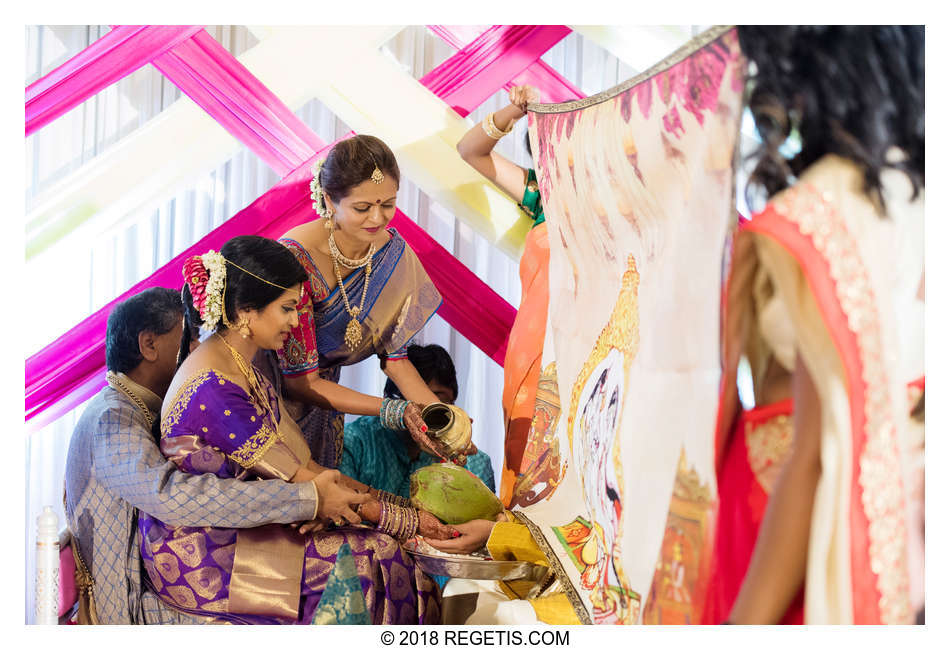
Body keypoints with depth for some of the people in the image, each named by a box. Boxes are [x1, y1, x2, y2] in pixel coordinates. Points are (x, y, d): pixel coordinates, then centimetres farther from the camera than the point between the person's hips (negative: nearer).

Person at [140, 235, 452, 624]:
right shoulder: (213, 387, -23)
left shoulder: (241, 367, 10)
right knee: (373, 556, -17)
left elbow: (294, 465, 7)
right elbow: (298, 479, -18)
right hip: (197, 558, -9)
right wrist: (409, 520, -12)